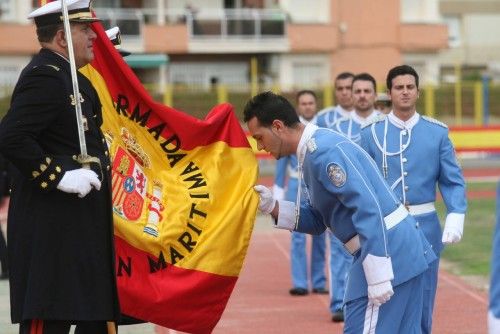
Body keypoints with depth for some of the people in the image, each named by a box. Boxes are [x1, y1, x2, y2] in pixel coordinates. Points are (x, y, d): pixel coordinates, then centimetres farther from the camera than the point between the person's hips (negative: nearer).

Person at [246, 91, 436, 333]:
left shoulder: (323, 152, -18)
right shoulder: (311, 152, 14)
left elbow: (368, 208, -24)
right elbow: (316, 220, 17)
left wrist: (377, 276, -25)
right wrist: (273, 207, 1)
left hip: (387, 249, -10)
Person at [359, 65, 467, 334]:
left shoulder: (437, 132, 3)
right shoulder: (371, 134, 2)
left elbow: (453, 181, 1)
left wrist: (456, 216, -13)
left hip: (425, 227, 1)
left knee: (422, 301, 7)